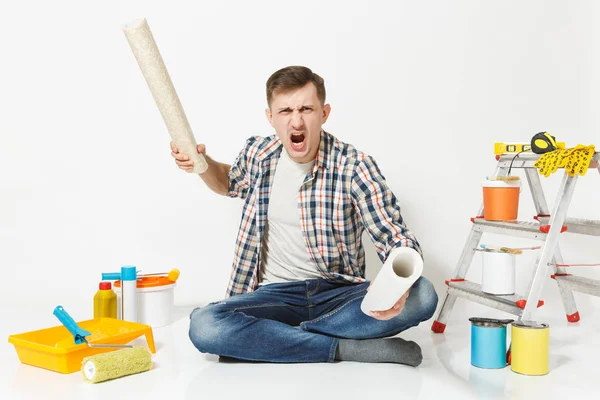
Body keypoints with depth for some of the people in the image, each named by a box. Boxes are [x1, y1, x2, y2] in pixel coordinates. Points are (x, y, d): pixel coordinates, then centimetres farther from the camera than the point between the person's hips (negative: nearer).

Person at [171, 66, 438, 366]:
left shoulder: (353, 166, -10)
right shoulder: (258, 153, 2)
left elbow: (398, 240, -17)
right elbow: (229, 183, 27)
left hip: (339, 293, -1)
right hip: (275, 294, 2)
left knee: (422, 294, -30)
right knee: (203, 327, -28)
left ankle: (266, 338, -21)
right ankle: (345, 348, -21)